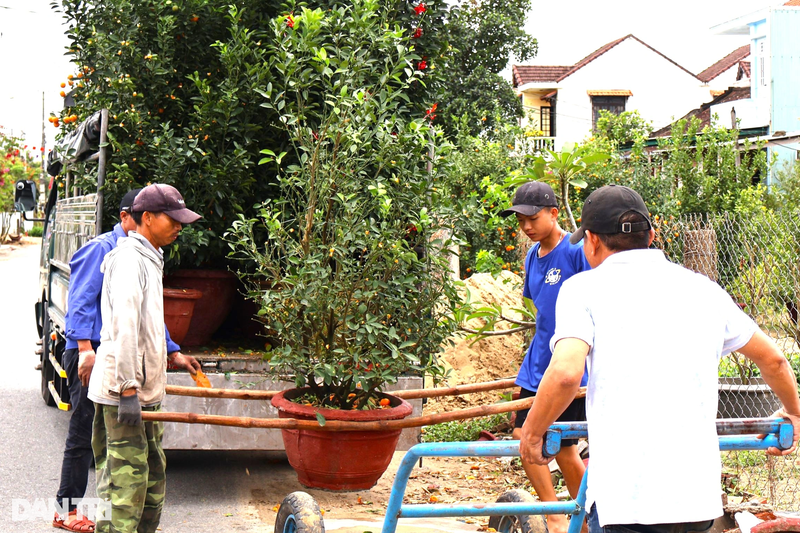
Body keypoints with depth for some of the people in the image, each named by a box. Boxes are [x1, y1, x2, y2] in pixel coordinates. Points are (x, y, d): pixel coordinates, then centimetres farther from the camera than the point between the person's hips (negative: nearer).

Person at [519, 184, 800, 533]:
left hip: (625, 495, -5)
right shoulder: (703, 288, 15)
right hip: (700, 496, 5)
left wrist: (531, 433, 1)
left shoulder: (584, 287, 1)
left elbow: (566, 373, -16)